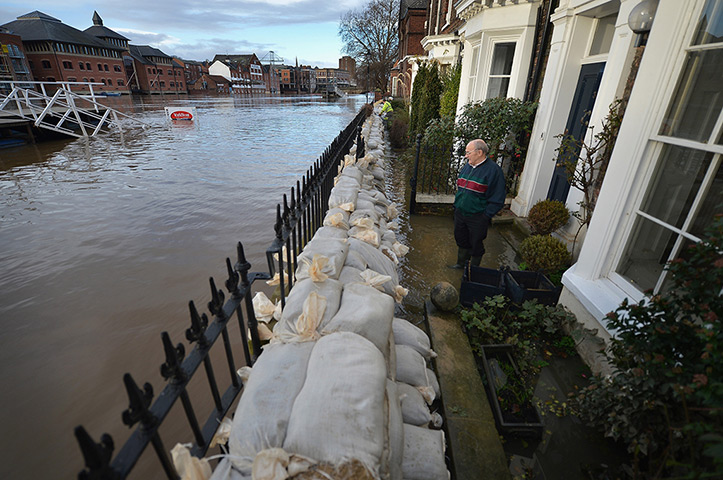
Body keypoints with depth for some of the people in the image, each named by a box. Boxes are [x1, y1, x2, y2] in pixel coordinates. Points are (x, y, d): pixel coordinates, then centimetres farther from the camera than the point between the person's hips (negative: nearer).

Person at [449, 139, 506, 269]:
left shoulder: (493, 170, -15)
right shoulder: (467, 166, 7)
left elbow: (497, 200, -14)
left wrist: (485, 217, -16)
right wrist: (457, 205, 13)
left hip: (477, 218, -6)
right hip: (460, 213, 7)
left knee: (476, 244, 10)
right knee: (461, 239, 21)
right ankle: (461, 264, 43)